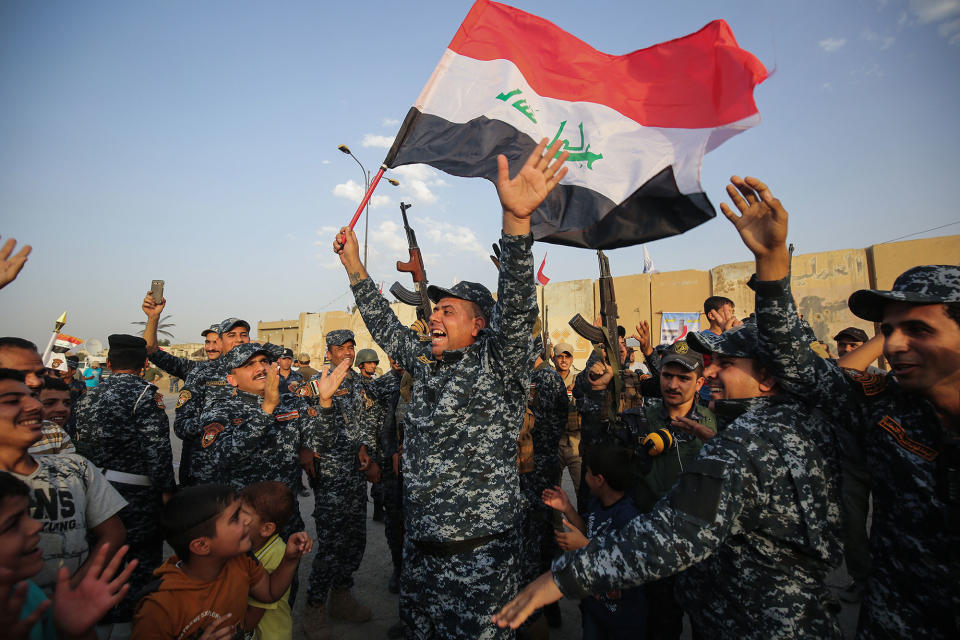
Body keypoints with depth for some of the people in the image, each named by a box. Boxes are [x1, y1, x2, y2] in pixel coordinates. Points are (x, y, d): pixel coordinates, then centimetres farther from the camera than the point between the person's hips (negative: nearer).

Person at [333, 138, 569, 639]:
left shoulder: (499, 364, -11)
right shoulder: (426, 362, 9)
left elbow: (516, 307, -27)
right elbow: (384, 325, 19)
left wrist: (515, 218, -40)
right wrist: (354, 265, 17)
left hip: (478, 554, -7)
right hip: (420, 547, 7)